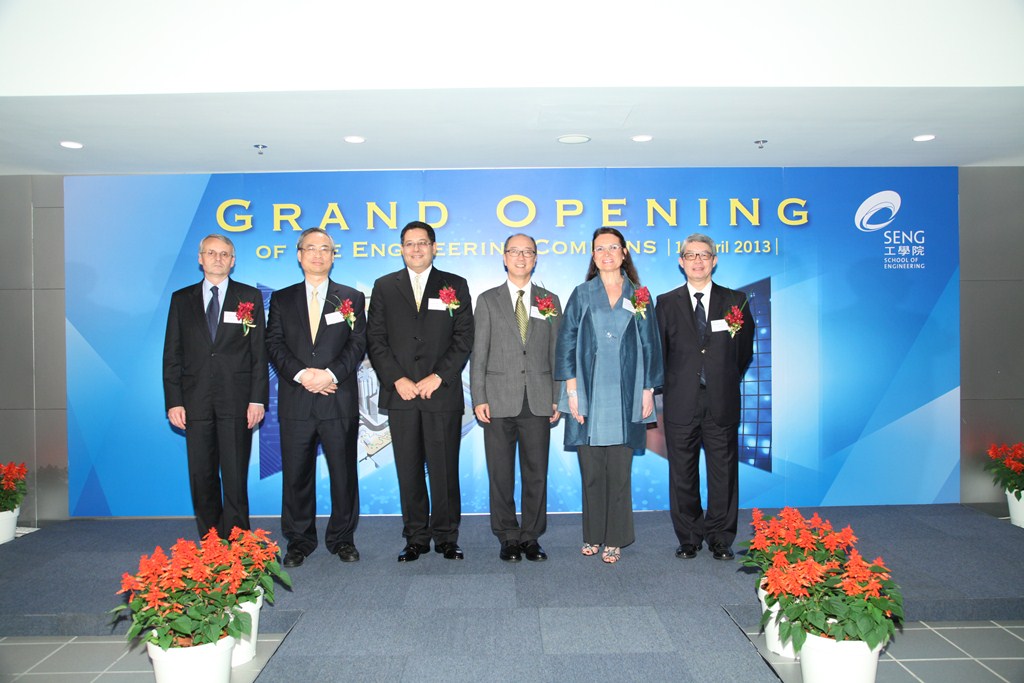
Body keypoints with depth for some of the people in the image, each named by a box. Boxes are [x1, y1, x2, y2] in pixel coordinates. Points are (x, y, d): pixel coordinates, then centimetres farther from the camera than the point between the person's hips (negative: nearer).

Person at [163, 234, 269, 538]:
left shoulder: (250, 297, 6)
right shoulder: (181, 299, 12)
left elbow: (260, 352, 1)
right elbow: (172, 355, 9)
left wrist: (258, 399, -6)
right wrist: (173, 402, 0)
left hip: (236, 401, -2)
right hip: (196, 402, 2)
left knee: (235, 479, -1)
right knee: (201, 478, 7)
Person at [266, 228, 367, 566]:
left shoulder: (352, 298, 9)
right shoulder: (281, 299, 13)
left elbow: (358, 344, 0)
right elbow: (274, 344, 3)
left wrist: (330, 373, -14)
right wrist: (301, 374, -13)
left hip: (339, 400, -1)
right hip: (295, 401, 1)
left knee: (344, 472, 5)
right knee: (296, 474, 6)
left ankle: (342, 538, 19)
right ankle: (299, 540, 20)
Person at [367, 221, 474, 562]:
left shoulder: (456, 286, 9)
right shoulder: (384, 287, 12)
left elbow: (464, 338, 2)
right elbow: (376, 340, 5)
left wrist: (438, 377, -8)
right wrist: (397, 380, -6)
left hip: (443, 393, -1)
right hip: (400, 393, 1)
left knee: (444, 469, 1)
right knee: (409, 470, 5)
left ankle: (446, 537, 14)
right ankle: (416, 537, 16)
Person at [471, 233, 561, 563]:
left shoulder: (550, 301, 11)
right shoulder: (488, 300, 7)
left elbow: (556, 353, 9)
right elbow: (479, 353, 3)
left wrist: (557, 398, 3)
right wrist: (479, 398, -5)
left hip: (538, 400, 1)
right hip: (499, 400, -1)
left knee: (536, 473, 6)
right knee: (501, 474, 5)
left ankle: (531, 537, 19)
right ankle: (508, 538, 18)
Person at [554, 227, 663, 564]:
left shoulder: (639, 296, 8)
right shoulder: (582, 295, 7)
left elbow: (650, 346, 9)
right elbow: (567, 342, 3)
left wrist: (648, 390, 2)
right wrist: (572, 388, -5)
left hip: (625, 395, 0)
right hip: (590, 393, 0)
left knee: (619, 470, 2)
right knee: (591, 470, 5)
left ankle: (615, 539, 14)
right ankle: (593, 535, 19)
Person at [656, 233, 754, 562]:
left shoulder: (735, 300, 6)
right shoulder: (666, 303, 6)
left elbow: (745, 352, 11)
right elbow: (659, 353, 8)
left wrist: (724, 382, 10)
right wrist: (670, 387, 5)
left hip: (722, 403, 0)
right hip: (681, 403, 0)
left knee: (723, 473, 6)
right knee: (683, 475, 7)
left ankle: (720, 540, 20)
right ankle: (688, 539, 21)